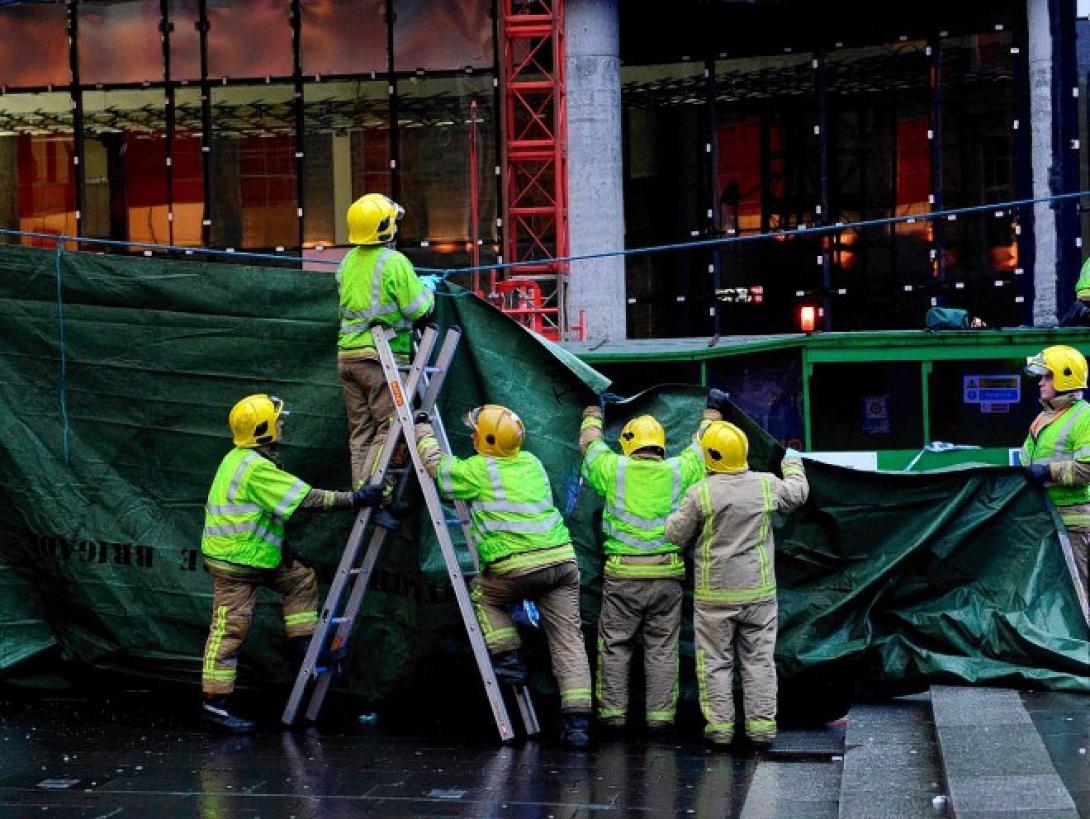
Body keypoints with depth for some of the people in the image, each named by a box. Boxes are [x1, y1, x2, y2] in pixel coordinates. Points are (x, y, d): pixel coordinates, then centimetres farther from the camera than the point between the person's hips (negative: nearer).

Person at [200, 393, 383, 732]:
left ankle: (303, 644, 17)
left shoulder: (240, 458, 9)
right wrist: (354, 498, -21)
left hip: (254, 553, 10)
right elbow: (307, 499, -25)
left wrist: (279, 544, 19)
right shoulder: (255, 468, -22)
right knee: (230, 629, -7)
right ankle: (214, 705, -3)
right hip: (234, 561, -10)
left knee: (302, 578, 16)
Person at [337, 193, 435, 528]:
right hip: (382, 357, -7)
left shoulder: (348, 262, 9)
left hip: (348, 354, 7)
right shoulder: (394, 262, -13)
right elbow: (418, 309, -12)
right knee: (390, 426, -4)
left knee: (361, 430, 11)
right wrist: (428, 291, 9)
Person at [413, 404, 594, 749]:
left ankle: (508, 657, 13)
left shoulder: (479, 470, 0)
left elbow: (436, 464, 13)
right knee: (568, 640, 2)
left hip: (519, 566, -5)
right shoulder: (531, 462, 16)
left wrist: (422, 428, 26)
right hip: (563, 559, 5)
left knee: (482, 593, 26)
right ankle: (578, 720, -4)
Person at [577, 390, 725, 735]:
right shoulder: (677, 471, 1)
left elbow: (590, 444, 19)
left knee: (615, 645, 9)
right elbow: (702, 448, 21)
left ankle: (613, 711, 9)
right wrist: (712, 411, 39)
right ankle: (660, 714, 7)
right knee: (662, 648, 8)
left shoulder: (614, 469, -1)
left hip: (622, 574, -1)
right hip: (667, 575, 1)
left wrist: (593, 411, 38)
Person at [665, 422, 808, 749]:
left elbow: (675, 534, -2)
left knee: (715, 661, 7)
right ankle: (762, 724, 8)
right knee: (759, 659, 9)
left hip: (714, 593, -2)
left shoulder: (701, 494, -12)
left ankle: (719, 724, 6)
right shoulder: (767, 485, -4)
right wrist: (792, 461, 37)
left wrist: (678, 512, 19)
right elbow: (798, 492, 19)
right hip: (759, 591, 2)